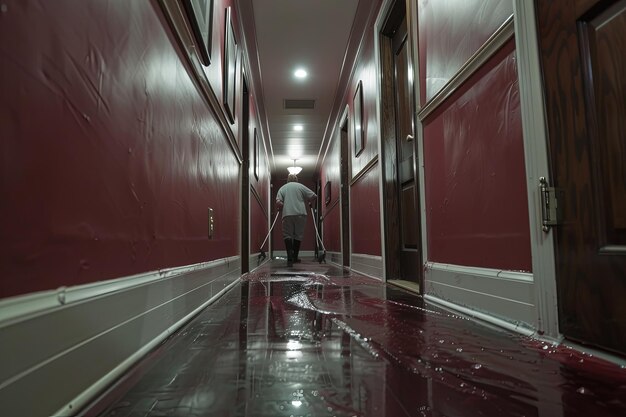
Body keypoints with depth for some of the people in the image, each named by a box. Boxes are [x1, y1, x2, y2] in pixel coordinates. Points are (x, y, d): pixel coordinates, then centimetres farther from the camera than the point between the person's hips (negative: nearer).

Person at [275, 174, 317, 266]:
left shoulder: (282, 188, 14)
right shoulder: (301, 186, 12)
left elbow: (278, 202, 0)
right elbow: (314, 196, 6)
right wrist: (308, 203, 25)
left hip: (287, 214, 0)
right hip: (301, 213, 0)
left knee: (287, 235, 3)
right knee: (298, 235, 12)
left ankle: (290, 257, -16)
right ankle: (295, 257, 18)